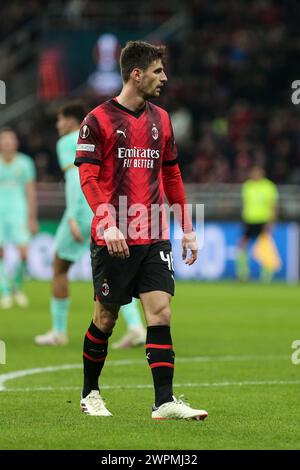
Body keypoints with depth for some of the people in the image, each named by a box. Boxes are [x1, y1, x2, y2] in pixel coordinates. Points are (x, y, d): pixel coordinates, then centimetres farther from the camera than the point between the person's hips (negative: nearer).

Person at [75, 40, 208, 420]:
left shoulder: (160, 119, 13)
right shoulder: (98, 119, -5)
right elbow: (88, 177, -9)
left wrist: (187, 229, 16)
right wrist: (108, 223, -21)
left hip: (154, 238, 4)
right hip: (113, 240, -4)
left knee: (160, 313, -7)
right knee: (106, 317, 5)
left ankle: (164, 402, -10)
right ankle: (90, 394, 24)